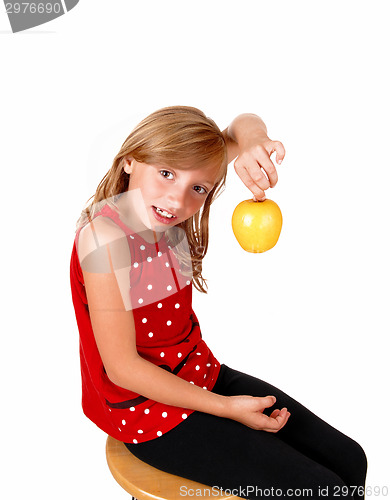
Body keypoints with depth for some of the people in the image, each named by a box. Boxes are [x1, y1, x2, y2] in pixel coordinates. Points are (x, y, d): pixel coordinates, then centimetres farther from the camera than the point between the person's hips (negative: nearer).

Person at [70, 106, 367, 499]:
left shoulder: (171, 210, -7)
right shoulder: (105, 235, -26)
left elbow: (244, 125, 0)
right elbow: (122, 367, -22)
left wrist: (250, 142, -26)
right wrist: (227, 408, -16)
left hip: (201, 376, 7)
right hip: (153, 412, -7)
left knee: (349, 460, 10)